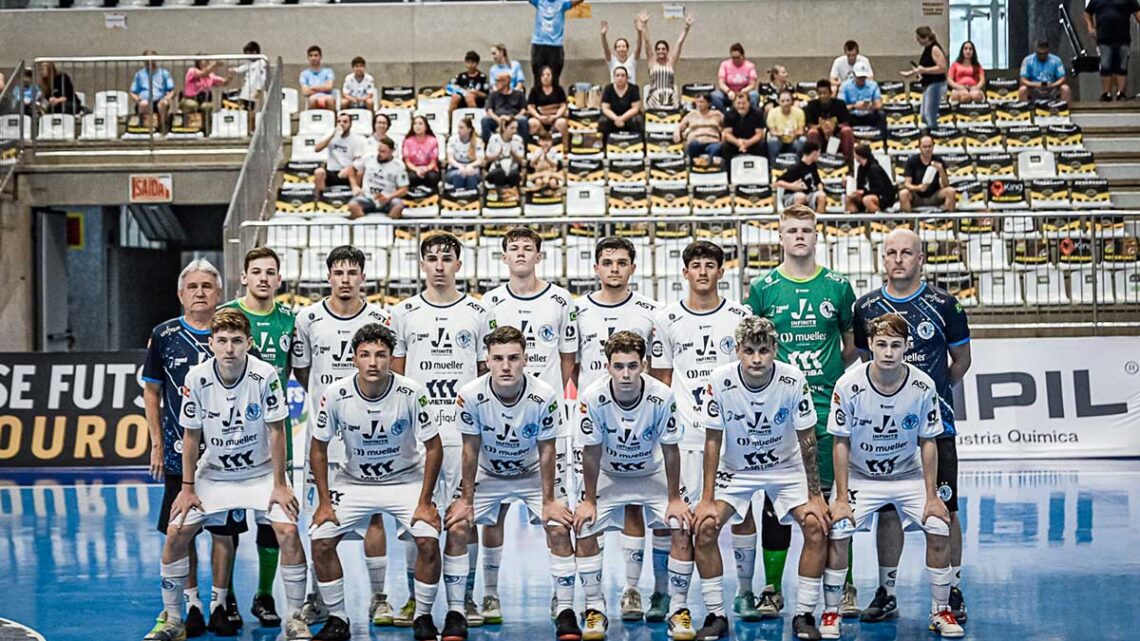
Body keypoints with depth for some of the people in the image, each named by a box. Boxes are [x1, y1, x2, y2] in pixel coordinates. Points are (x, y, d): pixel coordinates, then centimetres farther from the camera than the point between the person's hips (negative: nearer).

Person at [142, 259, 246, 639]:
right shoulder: (164, 335, 2)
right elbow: (151, 392, 9)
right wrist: (157, 444, 3)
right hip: (179, 452, 0)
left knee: (223, 531, 4)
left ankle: (221, 602, 14)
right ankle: (190, 604, 14)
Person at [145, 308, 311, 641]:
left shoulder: (265, 375, -20)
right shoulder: (196, 378, -15)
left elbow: (276, 430, -12)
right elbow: (192, 435, -4)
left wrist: (279, 485, -12)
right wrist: (187, 487, -3)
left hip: (261, 471, -2)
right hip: (213, 473, 2)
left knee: (288, 531, -20)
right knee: (176, 533, -9)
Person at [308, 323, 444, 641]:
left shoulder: (411, 393, -21)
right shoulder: (336, 395, -18)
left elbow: (433, 447, -11)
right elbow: (318, 449, -4)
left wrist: (425, 502, -12)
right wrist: (324, 502, -7)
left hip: (405, 480, -2)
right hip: (353, 481, 2)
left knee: (428, 540, -21)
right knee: (320, 540, -12)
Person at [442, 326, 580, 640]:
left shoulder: (545, 396, -27)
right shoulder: (471, 395, -26)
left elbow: (547, 452, -16)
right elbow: (471, 451, -14)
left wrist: (549, 501, -14)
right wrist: (466, 499, -11)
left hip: (534, 474, -1)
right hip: (488, 473, 1)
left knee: (559, 529, -16)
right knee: (457, 529, -13)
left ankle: (565, 611, -2)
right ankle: (455, 612, -1)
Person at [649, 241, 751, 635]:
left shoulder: (740, 317, 6)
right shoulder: (667, 321, 7)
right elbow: (661, 380, 11)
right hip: (686, 435, -1)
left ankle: (746, 593, 22)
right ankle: (677, 607, -2)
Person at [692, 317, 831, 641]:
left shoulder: (793, 380, -23)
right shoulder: (720, 380, -22)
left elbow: (807, 439, -13)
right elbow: (713, 440, -13)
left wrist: (815, 496, -13)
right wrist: (707, 499, -14)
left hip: (786, 468, 0)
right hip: (735, 469, 0)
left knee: (817, 527, -19)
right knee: (705, 526, -18)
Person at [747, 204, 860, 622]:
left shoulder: (838, 286, 5)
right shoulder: (763, 288, 3)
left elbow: (853, 345, 13)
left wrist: (845, 385, 4)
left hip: (829, 408, 0)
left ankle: (845, 588, 11)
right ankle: (772, 589, 12)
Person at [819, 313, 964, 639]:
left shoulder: (922, 386, -16)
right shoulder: (849, 385, -20)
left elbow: (928, 442, -6)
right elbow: (841, 443, -12)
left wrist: (931, 497, -8)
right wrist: (841, 498, -14)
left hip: (909, 475, 1)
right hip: (859, 476, -1)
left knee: (939, 532, -13)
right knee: (837, 533, -19)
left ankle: (940, 612, 5)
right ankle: (830, 612, -2)